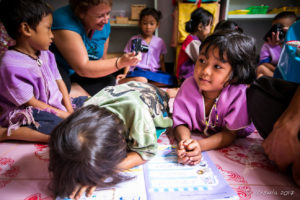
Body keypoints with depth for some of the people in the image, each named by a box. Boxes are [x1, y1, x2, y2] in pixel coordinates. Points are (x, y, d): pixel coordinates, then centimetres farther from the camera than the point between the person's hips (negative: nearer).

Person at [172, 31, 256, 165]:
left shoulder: (239, 93, -31)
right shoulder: (189, 86, -23)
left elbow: (230, 133, -25)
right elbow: (181, 123, -19)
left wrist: (200, 145, -43)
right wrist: (185, 142, -43)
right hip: (198, 133, 1)